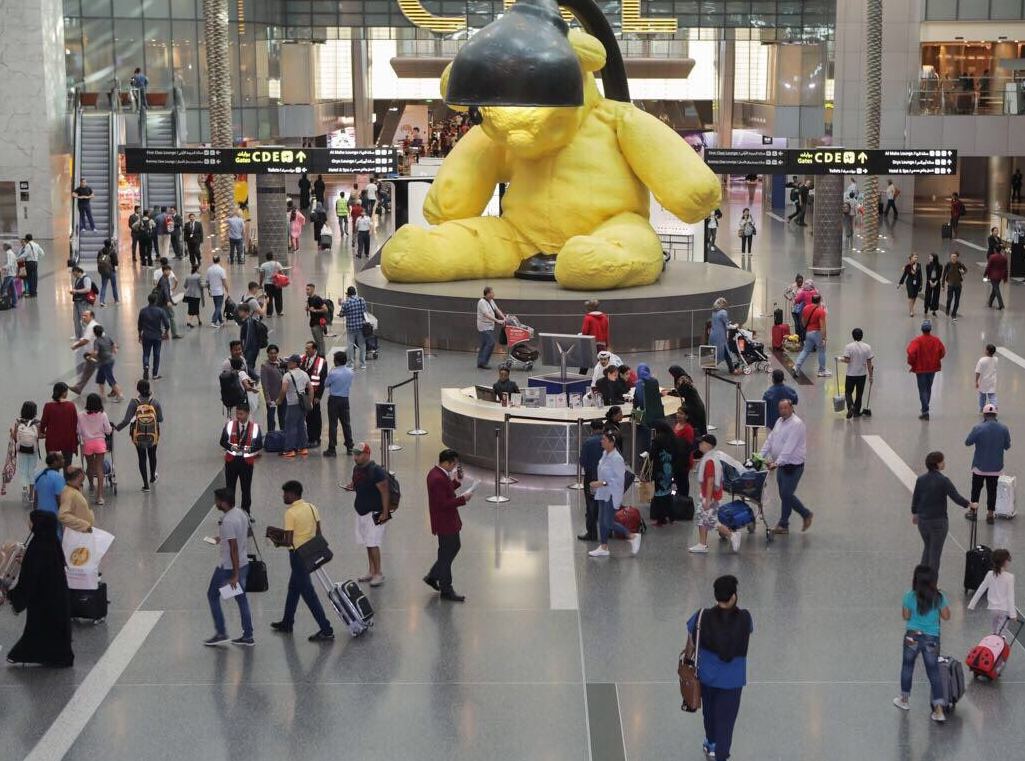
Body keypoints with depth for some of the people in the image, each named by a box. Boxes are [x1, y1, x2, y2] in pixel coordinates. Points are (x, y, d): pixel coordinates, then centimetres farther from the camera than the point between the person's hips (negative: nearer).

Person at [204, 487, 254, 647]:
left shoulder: (228, 521, -24)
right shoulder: (241, 514, 3)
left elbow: (234, 548, -25)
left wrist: (235, 575, -22)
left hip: (229, 567, -8)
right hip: (243, 563, 8)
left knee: (213, 595, 10)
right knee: (242, 599, 14)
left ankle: (221, 633, 13)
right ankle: (248, 636, 16)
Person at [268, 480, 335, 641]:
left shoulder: (290, 513, -19)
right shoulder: (312, 507, 3)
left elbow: (288, 542, -19)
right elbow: (318, 533, 7)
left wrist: (276, 542, -1)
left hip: (297, 554, -8)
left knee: (308, 592, -3)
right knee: (293, 588, 23)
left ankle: (326, 630, -5)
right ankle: (287, 623, 36)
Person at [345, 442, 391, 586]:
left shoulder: (376, 471, -19)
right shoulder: (356, 469, 6)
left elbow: (385, 492, -17)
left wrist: (385, 513, -19)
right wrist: (351, 486, -1)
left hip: (374, 512, -8)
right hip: (362, 511, 8)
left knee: (373, 544, -8)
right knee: (367, 543, 14)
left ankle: (378, 574, 1)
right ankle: (371, 571, 25)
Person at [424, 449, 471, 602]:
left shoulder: (435, 473, 5)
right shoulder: (438, 479, -27)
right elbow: (444, 504, -29)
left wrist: (456, 482, 6)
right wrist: (463, 499, -23)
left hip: (448, 521, 10)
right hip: (445, 523, -10)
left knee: (454, 548, 24)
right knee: (446, 555, 2)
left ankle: (432, 576, 34)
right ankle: (446, 591, 15)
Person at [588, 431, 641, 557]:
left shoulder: (616, 458, -22)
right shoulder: (604, 454, 4)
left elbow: (619, 479, -24)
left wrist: (602, 483, -26)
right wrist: (597, 484, 12)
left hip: (612, 494, -9)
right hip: (603, 493, 9)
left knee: (608, 522, -4)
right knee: (602, 521, 11)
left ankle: (632, 537, 12)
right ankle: (603, 547, 19)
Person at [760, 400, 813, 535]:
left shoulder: (796, 424, -18)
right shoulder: (779, 421, 10)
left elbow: (789, 447, -26)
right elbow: (770, 440, 13)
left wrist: (777, 462, -31)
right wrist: (761, 456, 3)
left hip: (793, 466, -8)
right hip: (782, 465, 8)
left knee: (787, 494, -7)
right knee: (784, 495, 11)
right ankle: (783, 525, 17)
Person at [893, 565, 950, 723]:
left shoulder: (910, 596, -10)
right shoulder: (939, 597, -6)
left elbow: (906, 616, -2)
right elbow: (946, 616, 2)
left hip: (912, 636, -1)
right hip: (932, 639, 1)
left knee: (907, 667, 21)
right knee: (934, 672, 6)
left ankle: (904, 700, 35)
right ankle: (939, 710, -1)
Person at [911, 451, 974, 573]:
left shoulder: (920, 479, -2)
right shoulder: (943, 481, -17)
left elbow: (915, 499, 6)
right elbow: (956, 497, -19)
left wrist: (914, 514, 22)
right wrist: (971, 505, -4)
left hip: (922, 520, 5)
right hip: (938, 522, -5)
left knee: (927, 548, 23)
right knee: (935, 553, 5)